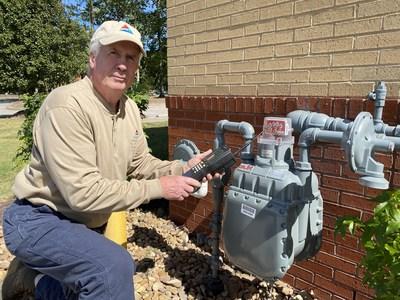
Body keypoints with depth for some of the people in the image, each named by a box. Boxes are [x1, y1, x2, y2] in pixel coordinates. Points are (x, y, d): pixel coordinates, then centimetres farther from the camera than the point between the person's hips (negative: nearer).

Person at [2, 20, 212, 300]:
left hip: (86, 223, 9)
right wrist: (158, 188, -27)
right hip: (40, 220, -8)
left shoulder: (130, 109, -1)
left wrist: (184, 168, -12)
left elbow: (140, 163, 4)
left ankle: (33, 273, 39)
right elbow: (84, 192, -32)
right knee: (116, 266, -32)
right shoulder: (67, 104, -27)